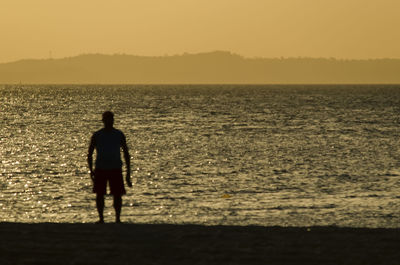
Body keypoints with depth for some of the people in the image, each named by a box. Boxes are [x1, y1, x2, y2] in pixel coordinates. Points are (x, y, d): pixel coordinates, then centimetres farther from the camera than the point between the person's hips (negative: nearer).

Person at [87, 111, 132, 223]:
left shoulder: (119, 135, 5)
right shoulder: (97, 136, 4)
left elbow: (126, 154, 9)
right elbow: (90, 154, 8)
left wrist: (128, 174, 3)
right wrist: (91, 171, -5)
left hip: (115, 169, 0)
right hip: (100, 169, 0)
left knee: (117, 195, -5)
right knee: (99, 195, -1)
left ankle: (118, 218, 5)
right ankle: (101, 218, 9)